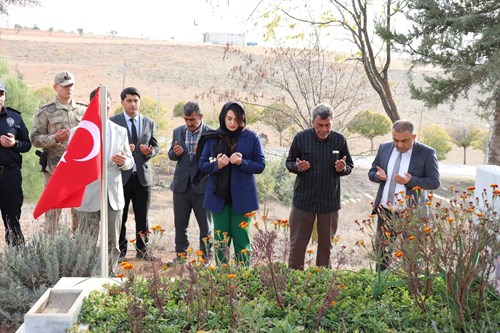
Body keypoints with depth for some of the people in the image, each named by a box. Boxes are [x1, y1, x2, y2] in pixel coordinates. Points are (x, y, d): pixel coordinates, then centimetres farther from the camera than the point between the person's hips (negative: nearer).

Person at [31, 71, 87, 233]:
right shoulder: (45, 111, 0)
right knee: (52, 210, 1)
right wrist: (55, 138, -20)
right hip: (55, 167, -3)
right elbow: (35, 138, -3)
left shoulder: (84, 109, 10)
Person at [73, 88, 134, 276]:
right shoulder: (77, 132, 2)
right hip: (87, 196, -3)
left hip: (114, 196, 3)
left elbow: (130, 161, 12)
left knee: (112, 244, 9)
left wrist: (123, 162, -10)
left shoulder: (121, 132, 12)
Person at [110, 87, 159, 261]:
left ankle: (142, 250, 21)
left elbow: (155, 145, 14)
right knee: (120, 217, 6)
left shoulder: (149, 122, 10)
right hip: (121, 176, -3)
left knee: (142, 217, 9)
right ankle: (120, 251, 19)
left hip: (142, 176, 3)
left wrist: (150, 151, -9)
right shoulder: (112, 121, -2)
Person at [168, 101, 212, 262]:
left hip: (202, 186, -4)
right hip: (181, 185, 4)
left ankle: (206, 257, 18)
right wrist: (175, 153, -9)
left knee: (205, 224, 7)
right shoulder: (178, 132, 6)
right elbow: (171, 155, 13)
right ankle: (180, 254, 25)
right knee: (180, 224, 13)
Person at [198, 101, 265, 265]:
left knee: (241, 238, 3)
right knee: (221, 239, 8)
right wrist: (217, 165, -16)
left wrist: (242, 162, -19)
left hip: (242, 196, -2)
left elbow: (260, 165, -1)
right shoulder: (213, 137, 3)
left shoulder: (251, 137, -2)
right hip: (218, 196, 2)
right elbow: (203, 165, 5)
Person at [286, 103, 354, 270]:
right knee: (298, 242, 5)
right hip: (303, 198, -1)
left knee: (326, 243, 12)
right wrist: (297, 167, -18)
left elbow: (350, 167, 9)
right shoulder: (301, 137, -4)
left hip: (330, 200, 1)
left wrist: (343, 168, -15)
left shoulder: (339, 140, 0)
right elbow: (289, 162, 5)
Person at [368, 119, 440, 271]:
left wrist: (411, 181, -23)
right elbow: (371, 172, 13)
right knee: (382, 253, 13)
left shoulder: (427, 153, -8)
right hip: (384, 211, 5)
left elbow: (435, 182, -8)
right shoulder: (384, 148, 6)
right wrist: (379, 176, -11)